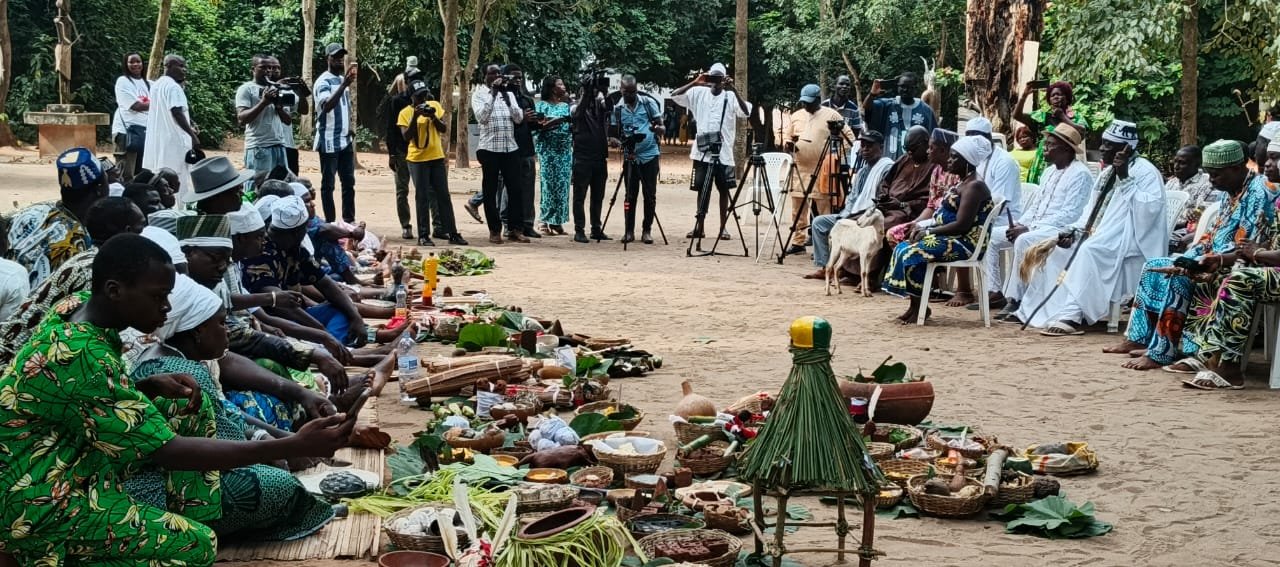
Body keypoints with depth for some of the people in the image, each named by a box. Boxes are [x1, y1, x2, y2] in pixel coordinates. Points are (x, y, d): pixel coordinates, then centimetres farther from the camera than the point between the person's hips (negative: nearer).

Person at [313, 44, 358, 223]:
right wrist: (344, 85, -37)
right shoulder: (323, 81, -11)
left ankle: (349, 220, 14)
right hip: (329, 141, -8)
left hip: (345, 140, 8)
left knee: (349, 182, 9)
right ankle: (330, 222, 3)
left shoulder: (342, 79, 14)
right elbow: (326, 106, -29)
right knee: (328, 183, -1)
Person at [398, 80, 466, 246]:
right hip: (417, 159, -3)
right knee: (422, 197, -2)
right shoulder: (405, 112, -3)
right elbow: (406, 136, -12)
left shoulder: (435, 106, 6)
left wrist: (433, 117, -14)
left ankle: (453, 234, 8)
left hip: (437, 157, 3)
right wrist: (415, 117, -21)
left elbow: (444, 130, 3)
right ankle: (423, 235, 3)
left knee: (443, 196, 5)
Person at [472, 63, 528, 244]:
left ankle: (515, 229, 6)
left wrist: (506, 96, -8)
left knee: (515, 188, 1)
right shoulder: (479, 93, 1)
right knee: (491, 191, 1)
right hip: (489, 148, -4)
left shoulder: (508, 93, 14)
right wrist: (492, 94, -16)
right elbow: (481, 117, -14)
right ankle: (494, 230, 7)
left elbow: (519, 118, 3)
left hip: (511, 148, 4)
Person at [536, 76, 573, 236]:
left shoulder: (566, 105, 16)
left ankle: (557, 221, 5)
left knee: (562, 185, 0)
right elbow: (539, 125, -10)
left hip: (566, 150, 4)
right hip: (548, 149, -4)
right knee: (549, 184, -7)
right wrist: (558, 120, -20)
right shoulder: (542, 105, 2)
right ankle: (545, 221, -3)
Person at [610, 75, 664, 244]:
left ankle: (646, 230, 10)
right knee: (630, 195, 3)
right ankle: (629, 231, 10)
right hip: (629, 156, 0)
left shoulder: (649, 103, 2)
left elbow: (661, 127, 5)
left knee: (650, 195, 1)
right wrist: (616, 141, -19)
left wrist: (657, 128, -19)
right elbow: (614, 133, 4)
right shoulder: (616, 109, 3)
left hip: (649, 155, 0)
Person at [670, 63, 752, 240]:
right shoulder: (699, 93, 4)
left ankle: (723, 227, 9)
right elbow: (674, 96, -3)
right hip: (702, 151, 1)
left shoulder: (730, 97, -1)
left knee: (723, 189, 3)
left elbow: (746, 112, -15)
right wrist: (694, 83, -14)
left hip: (723, 152, -1)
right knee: (702, 189, 5)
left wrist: (733, 90, -24)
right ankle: (700, 226, 10)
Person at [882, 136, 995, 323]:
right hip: (950, 238, 11)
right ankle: (915, 305, -3)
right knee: (902, 248, 1)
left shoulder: (974, 186, -16)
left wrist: (929, 232, -16)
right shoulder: (962, 184, 17)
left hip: (964, 243, -11)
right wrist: (924, 228, 1)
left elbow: (961, 225, -23)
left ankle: (918, 306, -9)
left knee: (912, 253, -22)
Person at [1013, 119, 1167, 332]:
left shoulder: (1146, 172, -10)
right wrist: (1074, 231, 3)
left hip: (1127, 241, -10)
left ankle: (1073, 315, -38)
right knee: (1056, 249, 0)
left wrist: (1125, 179, -26)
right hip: (1099, 236, 10)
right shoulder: (1108, 173, 17)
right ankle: (1032, 309, 1)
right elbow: (1091, 210, 21)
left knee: (1089, 251, -34)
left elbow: (1151, 209, -25)